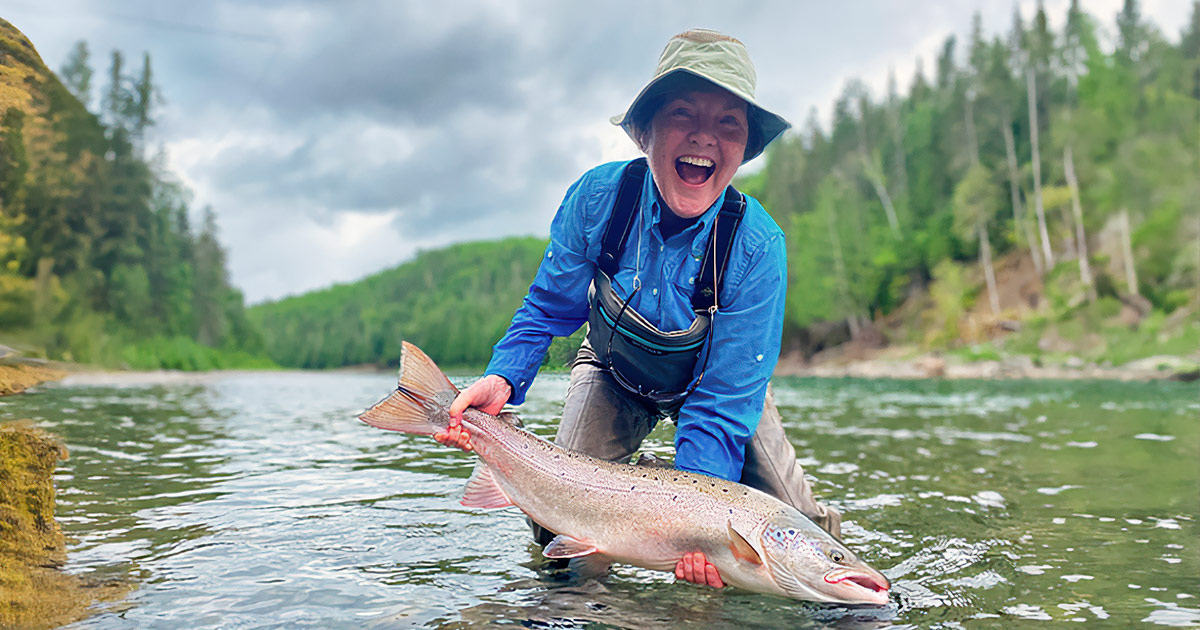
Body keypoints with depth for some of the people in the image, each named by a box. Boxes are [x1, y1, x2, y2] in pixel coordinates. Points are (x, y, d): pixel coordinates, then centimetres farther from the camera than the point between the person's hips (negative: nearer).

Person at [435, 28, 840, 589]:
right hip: (616, 375, 1)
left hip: (714, 381, -1)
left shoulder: (758, 248, -33)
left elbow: (722, 401, -32)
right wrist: (503, 379, -29)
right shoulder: (598, 197, -28)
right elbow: (550, 308, -12)